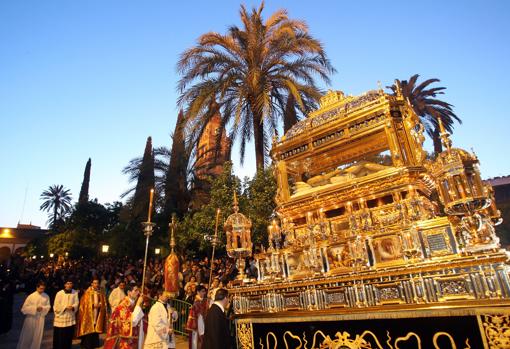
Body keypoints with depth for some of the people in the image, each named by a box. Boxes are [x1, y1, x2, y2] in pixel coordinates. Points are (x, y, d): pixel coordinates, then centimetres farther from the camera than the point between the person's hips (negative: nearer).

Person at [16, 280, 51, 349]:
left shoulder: (46, 296, -5)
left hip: (40, 319, 3)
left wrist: (43, 308, -18)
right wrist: (35, 308, -20)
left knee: (37, 337, 12)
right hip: (31, 318, -2)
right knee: (27, 337, 10)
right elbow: (24, 308, -12)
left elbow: (48, 306, 2)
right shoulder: (31, 296, -15)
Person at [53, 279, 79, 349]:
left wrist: (73, 307, -21)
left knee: (69, 336, 10)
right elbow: (56, 305, -8)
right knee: (59, 337, 4)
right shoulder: (59, 293, -11)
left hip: (71, 318, 3)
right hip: (60, 318, -2)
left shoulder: (75, 293, -2)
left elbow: (76, 303, -1)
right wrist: (66, 307, -16)